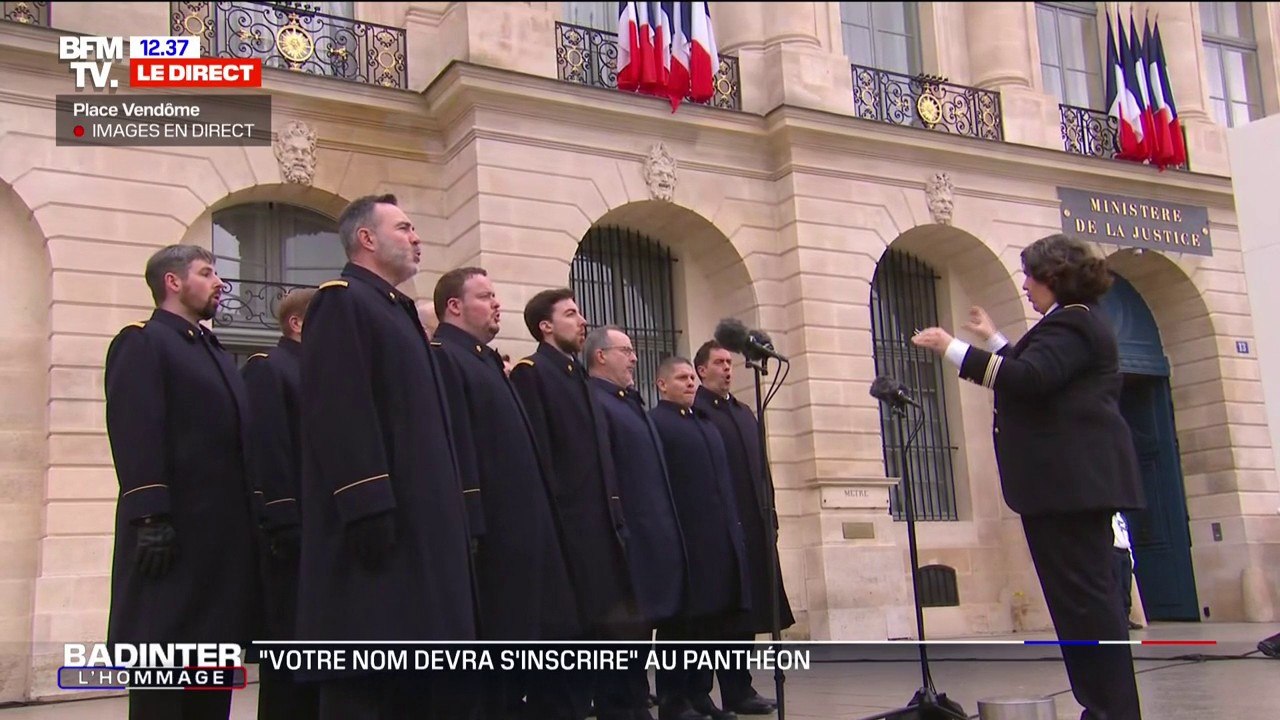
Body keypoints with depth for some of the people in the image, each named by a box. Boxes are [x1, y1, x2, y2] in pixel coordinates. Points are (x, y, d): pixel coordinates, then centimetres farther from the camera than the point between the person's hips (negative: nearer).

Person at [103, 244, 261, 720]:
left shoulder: (215, 353, 23)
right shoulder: (141, 343, -2)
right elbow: (136, 435, -14)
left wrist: (248, 519, 14)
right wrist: (152, 518, -23)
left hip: (225, 529, 8)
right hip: (175, 529, -8)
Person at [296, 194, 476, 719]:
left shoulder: (400, 311, 23)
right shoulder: (341, 302, -6)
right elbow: (338, 413, -18)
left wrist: (449, 513, 18)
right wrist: (368, 506, -25)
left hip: (422, 520, 10)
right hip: (377, 520, -10)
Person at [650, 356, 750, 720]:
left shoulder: (706, 424, 23)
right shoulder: (654, 423, -4)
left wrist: (733, 527, 14)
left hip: (718, 539, 8)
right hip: (682, 541, -8)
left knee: (711, 619, 11)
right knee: (680, 623, -2)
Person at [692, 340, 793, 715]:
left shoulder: (745, 412, 21)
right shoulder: (694, 411, -5)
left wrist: (769, 513, 12)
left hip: (754, 525, 8)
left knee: (748, 608, 10)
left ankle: (740, 687, 19)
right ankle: (736, 691, 5)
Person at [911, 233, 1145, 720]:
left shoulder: (1070, 323, -12)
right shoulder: (1078, 322, 22)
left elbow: (1029, 379, -26)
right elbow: (1041, 375, 31)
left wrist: (954, 350, -22)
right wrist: (993, 339, 36)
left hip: (1070, 478, -11)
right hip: (1077, 477, 11)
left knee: (1083, 592, -9)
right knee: (1085, 591, 13)